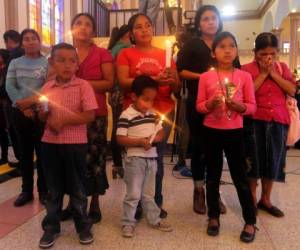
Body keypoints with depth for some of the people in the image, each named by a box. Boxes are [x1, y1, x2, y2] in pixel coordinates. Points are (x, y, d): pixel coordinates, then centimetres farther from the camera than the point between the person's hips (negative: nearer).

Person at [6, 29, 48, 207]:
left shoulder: (47, 63, 1)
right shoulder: (15, 63, 10)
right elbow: (10, 87, 0)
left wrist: (32, 101, -17)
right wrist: (23, 106, -11)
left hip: (41, 112, -3)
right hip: (20, 113, 3)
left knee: (42, 152, 2)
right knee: (25, 152, 10)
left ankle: (44, 190, 15)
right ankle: (26, 191, 21)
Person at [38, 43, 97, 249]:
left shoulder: (83, 86, -8)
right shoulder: (47, 88, 5)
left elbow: (90, 116, -14)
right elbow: (42, 116, 13)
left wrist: (63, 120, -17)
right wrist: (45, 113, -10)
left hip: (75, 144, -3)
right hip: (50, 143, 4)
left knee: (77, 188, 10)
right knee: (54, 188, 15)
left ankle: (83, 226, 28)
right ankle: (51, 227, 31)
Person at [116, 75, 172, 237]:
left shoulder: (152, 114, 8)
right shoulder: (126, 115, -13)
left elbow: (161, 132, 13)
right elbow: (120, 139, -16)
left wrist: (155, 138, -9)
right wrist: (140, 141, -23)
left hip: (151, 158, 6)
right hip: (135, 159, -6)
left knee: (149, 193, 19)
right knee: (133, 194, 3)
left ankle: (154, 220, 32)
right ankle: (128, 223, 19)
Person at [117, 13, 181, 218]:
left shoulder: (165, 54, 13)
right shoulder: (126, 54, 6)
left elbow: (177, 88, 12)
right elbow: (123, 82, -9)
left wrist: (173, 80, -12)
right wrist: (153, 80, -18)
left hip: (163, 111, 2)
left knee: (157, 158, 6)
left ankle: (157, 203, 20)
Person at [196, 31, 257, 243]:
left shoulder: (245, 77, -1)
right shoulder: (205, 77, -1)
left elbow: (252, 106, 1)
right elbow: (199, 106, 2)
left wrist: (239, 106, -19)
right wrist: (210, 104, -18)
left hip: (235, 132, -1)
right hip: (211, 131, 1)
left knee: (240, 176, 7)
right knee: (213, 177, 12)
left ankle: (250, 222, 22)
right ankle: (214, 217, 29)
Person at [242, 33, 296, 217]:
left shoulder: (282, 67, 10)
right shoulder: (247, 69, -3)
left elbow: (292, 90, -3)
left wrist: (274, 74, -9)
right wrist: (263, 73, -13)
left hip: (278, 121, 4)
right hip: (255, 121, -4)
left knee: (273, 161, 11)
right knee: (254, 161, 4)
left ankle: (266, 199, 28)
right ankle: (252, 199, 22)